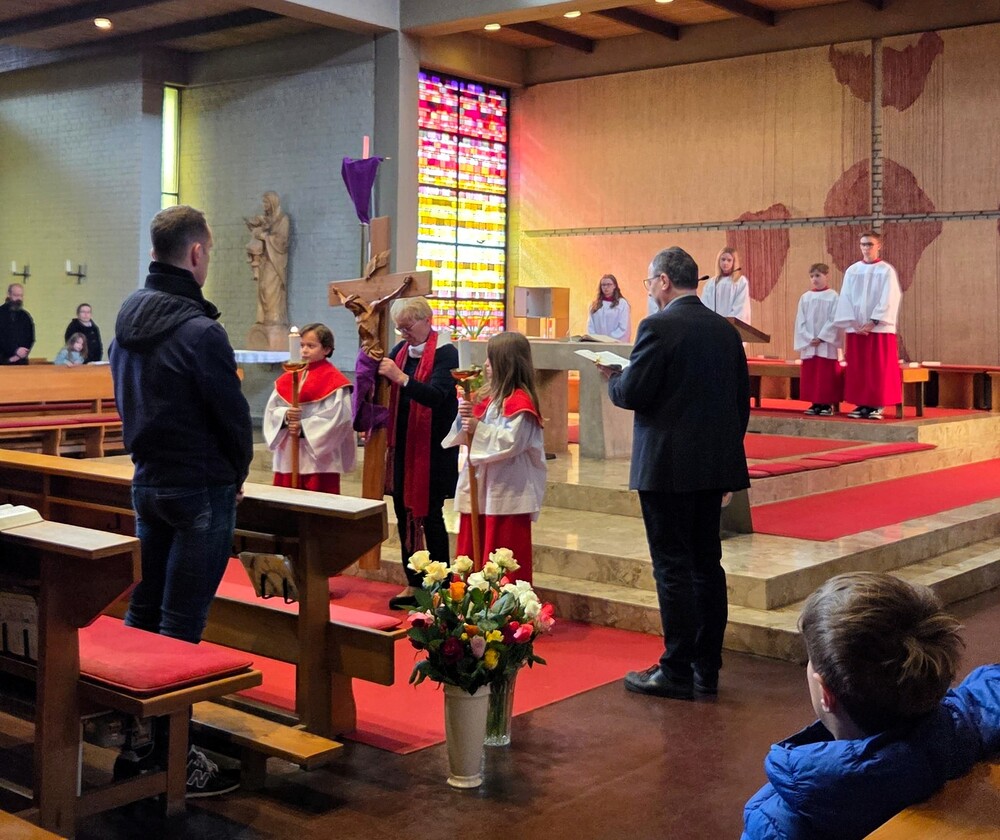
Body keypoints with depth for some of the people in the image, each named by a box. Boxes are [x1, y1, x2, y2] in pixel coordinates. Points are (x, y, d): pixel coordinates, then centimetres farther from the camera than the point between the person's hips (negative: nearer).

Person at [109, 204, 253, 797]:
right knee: (181, 624, -3)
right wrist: (238, 474, 3)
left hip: (147, 481, 8)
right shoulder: (199, 330, -20)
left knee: (143, 611, 15)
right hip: (200, 491, -8)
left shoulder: (129, 319, 7)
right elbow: (233, 415, -14)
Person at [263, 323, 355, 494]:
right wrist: (285, 415, -14)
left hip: (319, 458, -6)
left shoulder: (334, 381, -5)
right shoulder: (287, 378, 12)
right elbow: (271, 410, 8)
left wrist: (303, 427, -17)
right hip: (288, 457, 6)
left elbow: (336, 418, -14)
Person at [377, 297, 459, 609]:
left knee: (429, 515, -3)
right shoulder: (402, 349, 10)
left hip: (432, 448, -7)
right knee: (404, 513, 10)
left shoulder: (445, 353, -10)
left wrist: (401, 378, -35)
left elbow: (435, 395, -24)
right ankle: (414, 583, 20)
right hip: (402, 444, 7)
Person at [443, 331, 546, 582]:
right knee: (473, 550, 14)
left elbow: (511, 441, -23)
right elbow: (471, 435, 16)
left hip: (507, 493, -9)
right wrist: (466, 417, -3)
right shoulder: (491, 396, 13)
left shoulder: (520, 402, -14)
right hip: (481, 488, 9)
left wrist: (478, 428, -22)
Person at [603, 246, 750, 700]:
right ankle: (707, 669, 19)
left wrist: (612, 377, 6)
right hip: (713, 465, 7)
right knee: (707, 564, 12)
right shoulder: (726, 330, 9)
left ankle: (678, 671, 5)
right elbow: (742, 400, 13)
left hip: (668, 467, -7)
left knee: (673, 567, -1)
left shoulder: (659, 327, -13)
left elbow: (632, 394, -16)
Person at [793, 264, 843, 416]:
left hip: (827, 344, -4)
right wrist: (809, 338, -7)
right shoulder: (805, 298, 8)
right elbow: (800, 322, 4)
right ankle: (815, 403, 12)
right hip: (808, 344, 4)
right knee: (810, 375, 5)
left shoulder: (833, 297, -3)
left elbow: (834, 321, -8)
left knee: (827, 376, -2)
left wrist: (821, 338, -14)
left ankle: (828, 404, 4)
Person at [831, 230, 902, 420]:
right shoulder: (852, 271, 9)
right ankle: (861, 405, 9)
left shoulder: (886, 271, 0)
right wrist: (853, 323, -8)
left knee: (879, 370, -3)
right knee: (857, 369, 3)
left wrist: (873, 322, -15)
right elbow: (845, 298, 4)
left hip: (879, 328, -3)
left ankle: (877, 406, 1)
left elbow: (888, 300, -7)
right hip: (856, 328, 3)